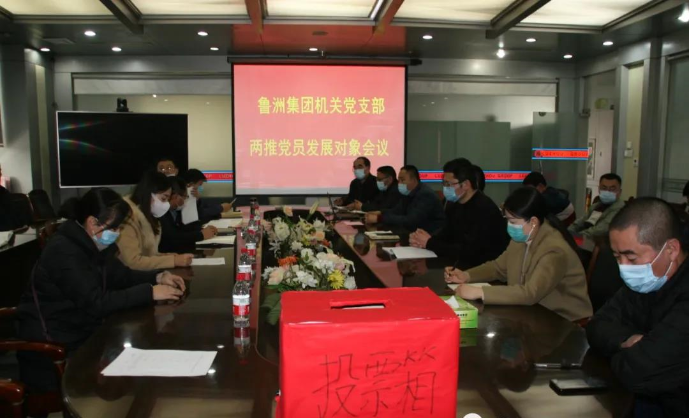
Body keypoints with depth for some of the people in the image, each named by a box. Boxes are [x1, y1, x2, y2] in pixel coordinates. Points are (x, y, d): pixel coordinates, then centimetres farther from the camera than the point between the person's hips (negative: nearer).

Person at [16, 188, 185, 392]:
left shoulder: (93, 245, 4)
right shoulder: (64, 251, -25)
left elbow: (121, 276, 10)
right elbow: (96, 304, -30)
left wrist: (158, 277, -7)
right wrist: (149, 292, -28)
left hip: (81, 331, 8)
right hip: (51, 344, -8)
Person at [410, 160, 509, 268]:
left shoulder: (483, 209, -24)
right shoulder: (457, 205, 6)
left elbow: (467, 251, -27)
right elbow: (445, 235, 8)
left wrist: (430, 243, -18)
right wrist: (422, 242, -13)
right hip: (464, 264, 8)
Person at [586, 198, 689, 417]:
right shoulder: (644, 281, -2)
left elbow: (636, 372, -36)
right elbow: (597, 327, 1)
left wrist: (620, 354, -13)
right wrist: (628, 341, -21)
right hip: (657, 399, 7)